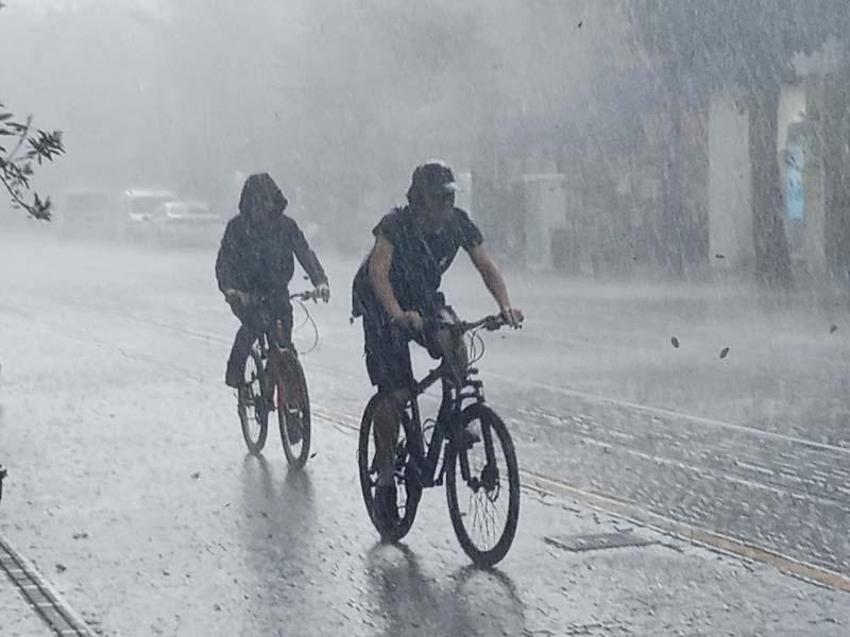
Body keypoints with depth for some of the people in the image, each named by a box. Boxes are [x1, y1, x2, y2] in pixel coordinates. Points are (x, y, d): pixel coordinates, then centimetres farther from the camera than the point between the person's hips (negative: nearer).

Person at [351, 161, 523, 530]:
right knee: (394, 394, -11)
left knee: (453, 343, -31)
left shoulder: (459, 225, -14)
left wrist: (505, 305, -33)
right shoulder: (397, 226, -28)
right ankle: (385, 478, 2)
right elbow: (377, 271, -38)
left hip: (425, 299, 3)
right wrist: (398, 314, -55)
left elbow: (486, 266, -15)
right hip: (383, 307, -3)